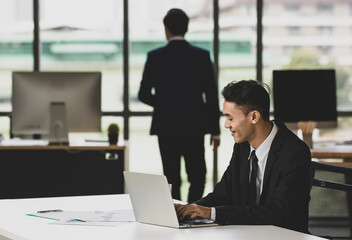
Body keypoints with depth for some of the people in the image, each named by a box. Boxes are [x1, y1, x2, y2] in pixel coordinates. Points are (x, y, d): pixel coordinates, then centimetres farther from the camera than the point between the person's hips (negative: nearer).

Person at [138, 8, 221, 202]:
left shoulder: (155, 57, -5)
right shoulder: (202, 56, -4)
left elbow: (144, 94, -2)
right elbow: (212, 95, -3)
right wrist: (215, 131, 3)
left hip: (166, 127, 0)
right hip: (194, 126, 0)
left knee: (172, 178, 7)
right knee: (197, 176, 11)